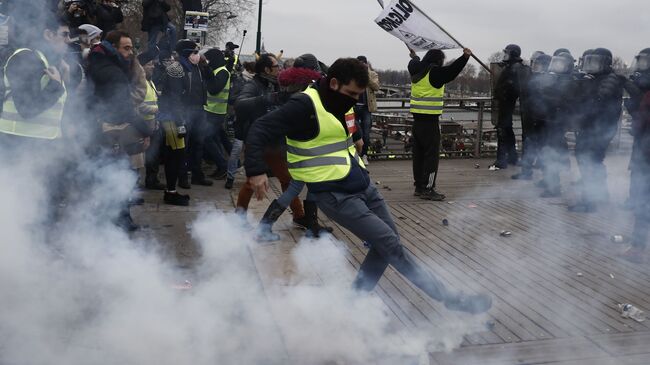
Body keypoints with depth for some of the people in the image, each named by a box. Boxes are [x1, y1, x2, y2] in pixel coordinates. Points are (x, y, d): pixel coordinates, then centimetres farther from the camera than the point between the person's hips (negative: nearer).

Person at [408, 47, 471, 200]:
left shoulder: (416, 71, 13)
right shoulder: (435, 72, -10)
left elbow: (415, 64, 36)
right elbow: (451, 71, -27)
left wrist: (414, 57, 57)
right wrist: (465, 57, -33)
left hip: (417, 118, 8)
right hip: (430, 119, -8)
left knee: (419, 153, 12)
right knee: (432, 154, -4)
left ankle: (419, 186, 19)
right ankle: (428, 189, -5)